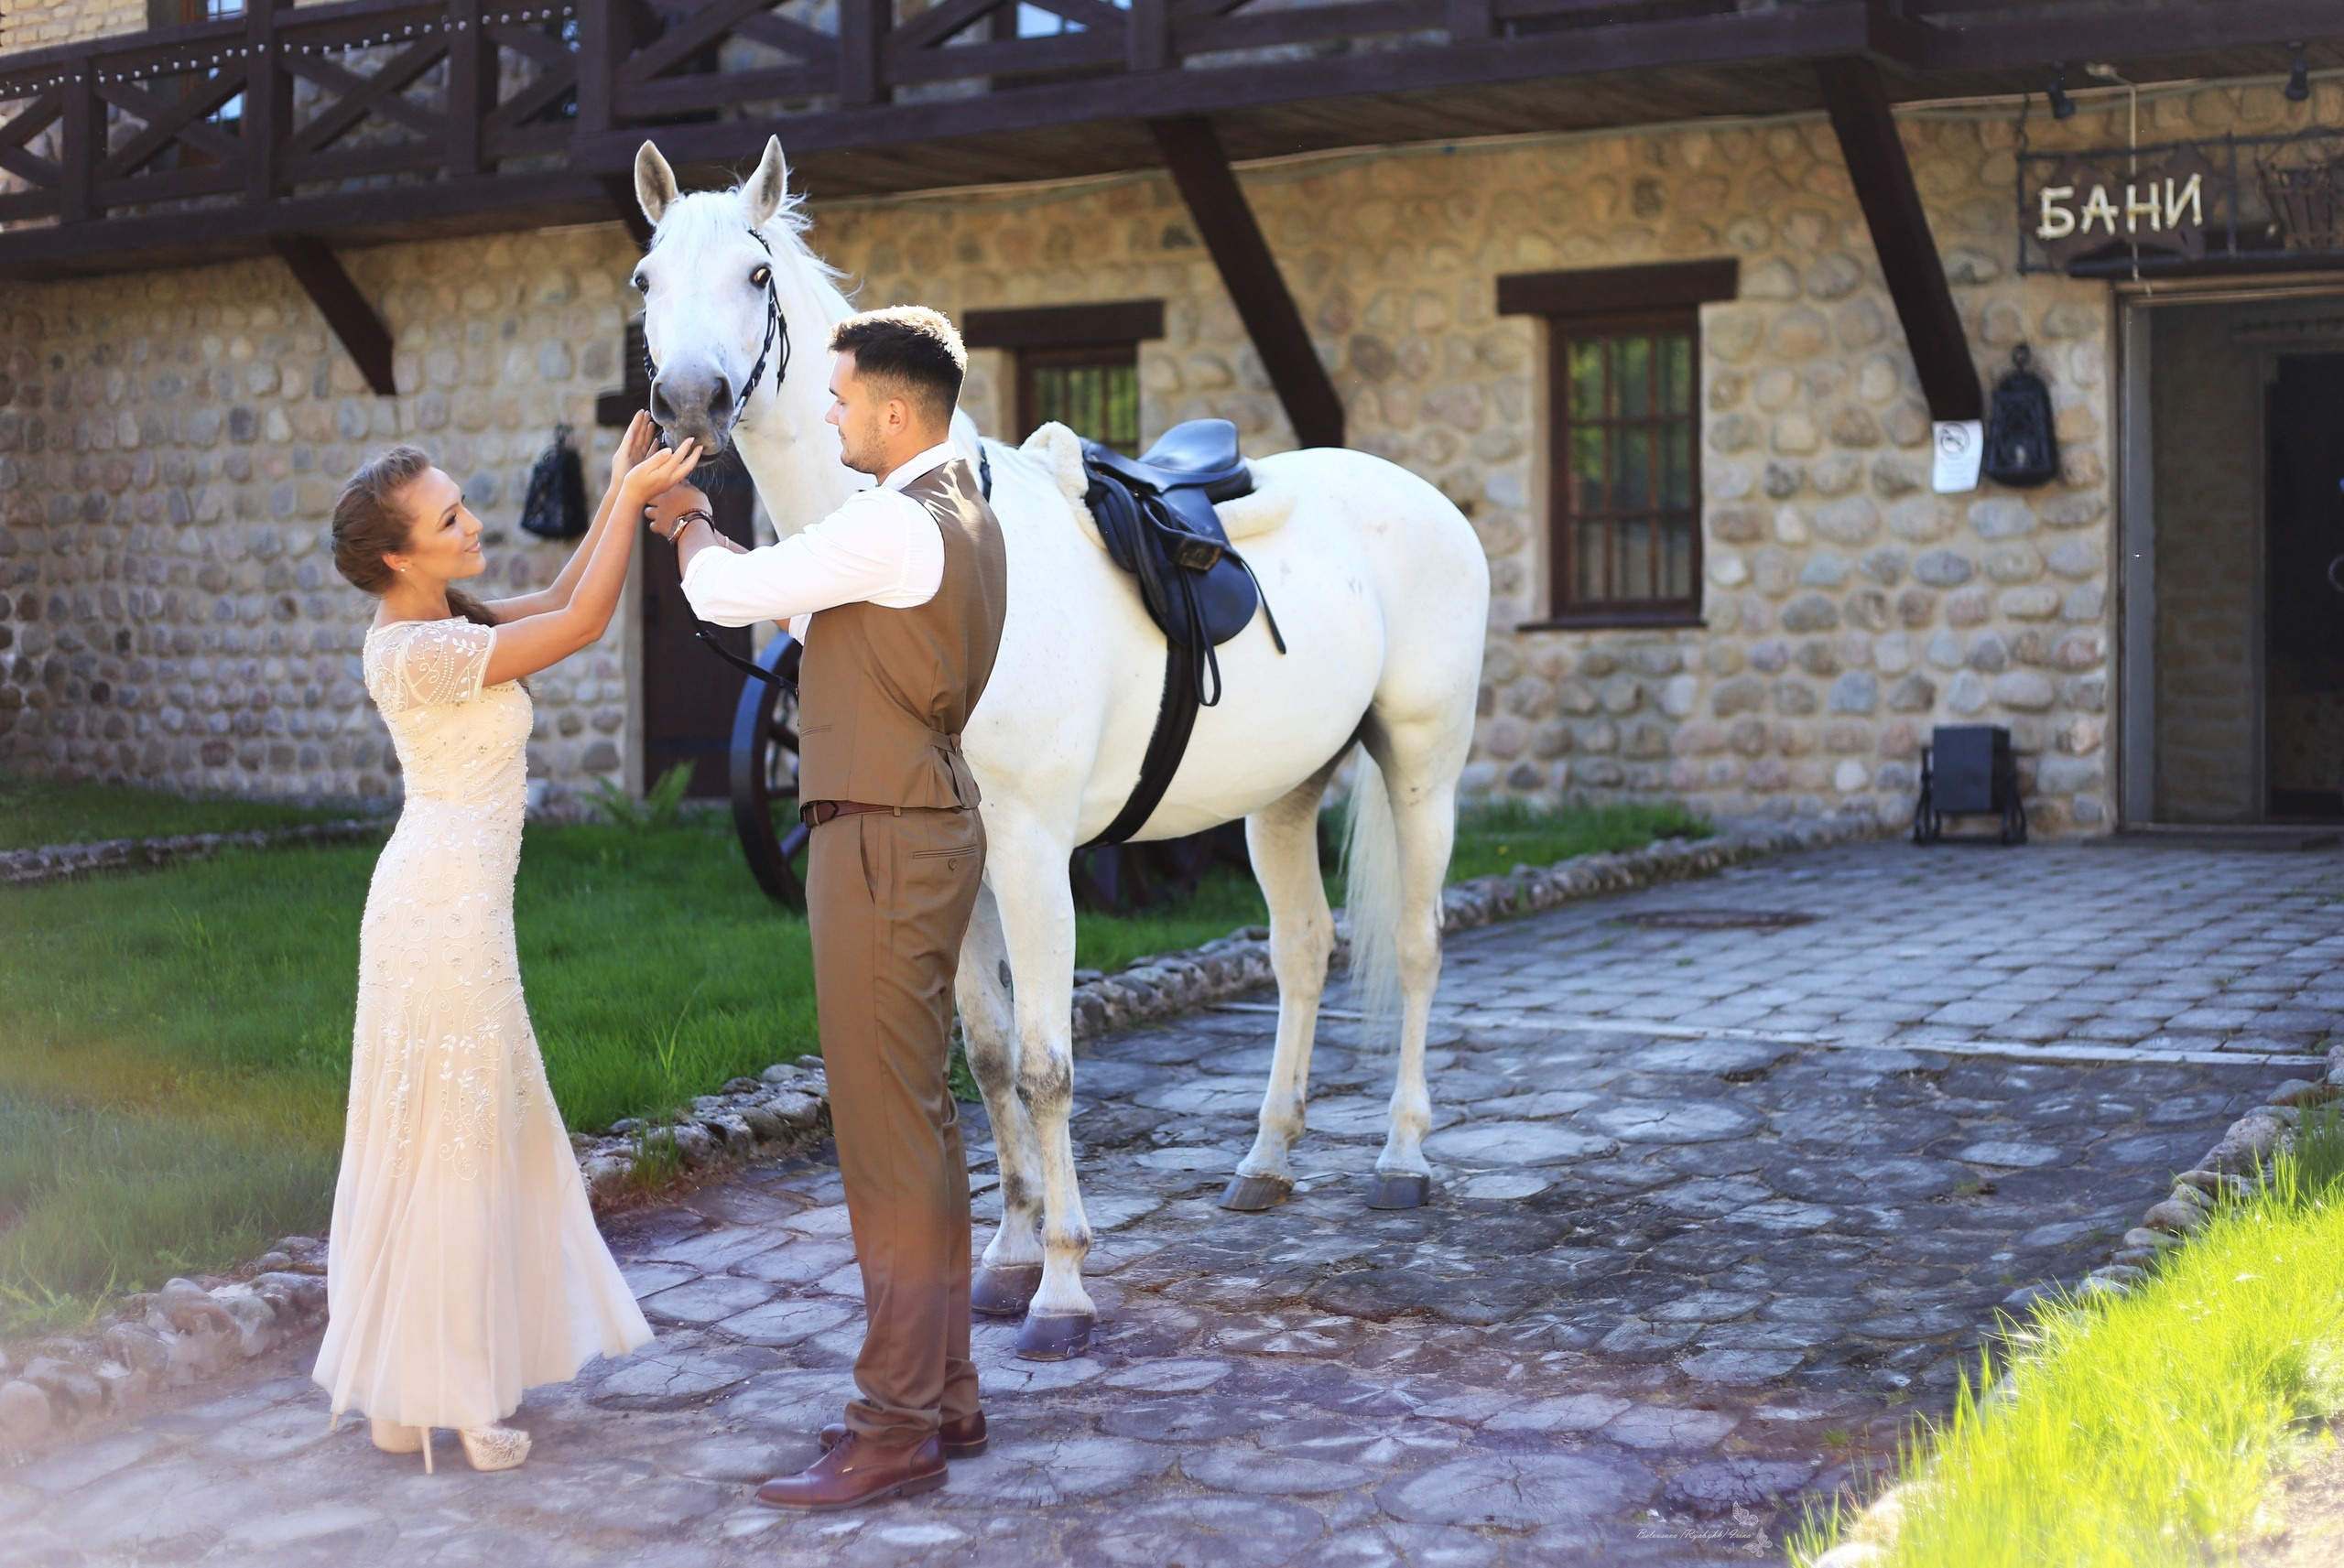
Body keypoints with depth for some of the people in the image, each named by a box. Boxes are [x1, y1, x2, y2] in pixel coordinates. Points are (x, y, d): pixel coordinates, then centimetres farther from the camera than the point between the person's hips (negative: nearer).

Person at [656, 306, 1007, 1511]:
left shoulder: (894, 525, -18)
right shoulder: (963, 517, 14)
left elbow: (729, 598, -11)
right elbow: (798, 611, 22)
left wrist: (691, 533, 10)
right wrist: (704, 530, 17)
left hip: (883, 845, -10)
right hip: (925, 830, 10)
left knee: (889, 1137, -5)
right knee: (920, 1126, 16)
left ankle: (898, 1432, 2)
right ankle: (945, 1395, 25)